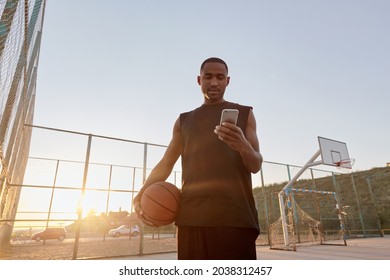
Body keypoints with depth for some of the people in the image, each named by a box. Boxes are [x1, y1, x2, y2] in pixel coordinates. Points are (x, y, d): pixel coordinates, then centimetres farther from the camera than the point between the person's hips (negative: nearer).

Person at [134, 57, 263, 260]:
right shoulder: (184, 120, 17)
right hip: (192, 215, 2)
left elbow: (256, 165, 4)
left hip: (235, 214, -1)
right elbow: (165, 164, 15)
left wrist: (243, 146, -20)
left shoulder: (244, 114, 11)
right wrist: (140, 197, -1)